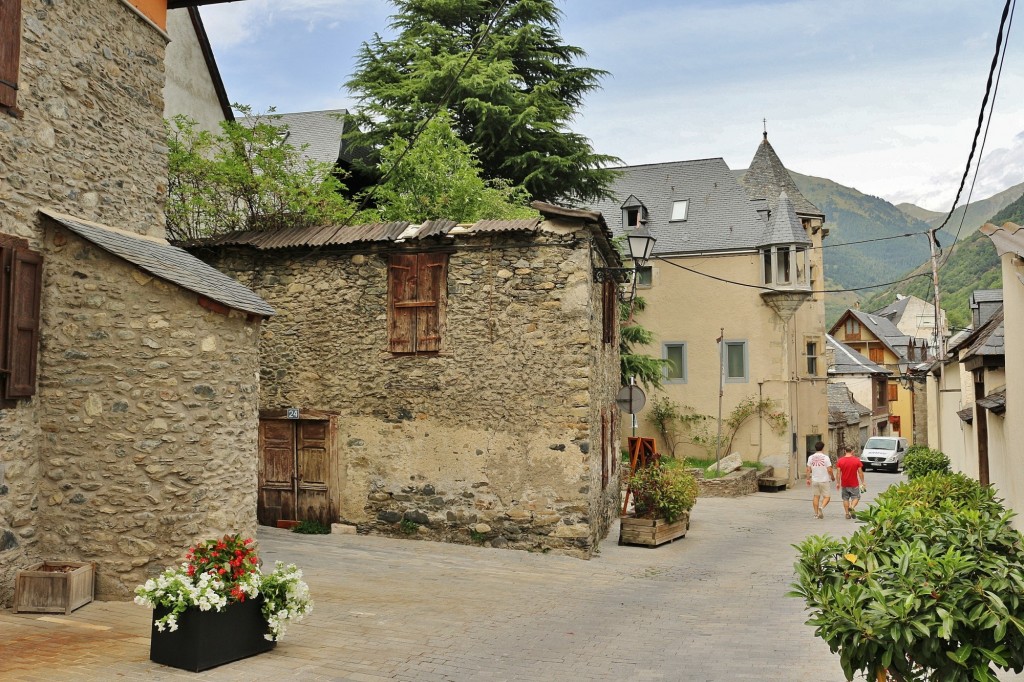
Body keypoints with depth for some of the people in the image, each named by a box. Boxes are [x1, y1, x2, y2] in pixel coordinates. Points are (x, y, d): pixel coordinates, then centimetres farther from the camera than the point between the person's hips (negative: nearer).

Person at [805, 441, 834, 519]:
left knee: (816, 496, 12)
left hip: (814, 480, 3)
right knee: (826, 497, 6)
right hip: (824, 480, -3)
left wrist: (808, 479, 10)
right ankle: (822, 507, -20)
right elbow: (829, 470, -11)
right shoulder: (826, 457, -10)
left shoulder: (811, 457, 0)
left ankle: (816, 513, 13)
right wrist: (833, 477, 6)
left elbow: (808, 469, 2)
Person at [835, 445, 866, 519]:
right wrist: (862, 482, 5)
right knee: (856, 497, 11)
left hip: (844, 484, 2)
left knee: (845, 498, 12)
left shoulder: (840, 460, -4)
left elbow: (838, 473, -4)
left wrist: (838, 483, 4)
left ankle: (847, 513, 12)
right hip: (854, 484, -2)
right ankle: (852, 507, -15)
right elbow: (860, 472, -5)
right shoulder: (856, 460, -7)